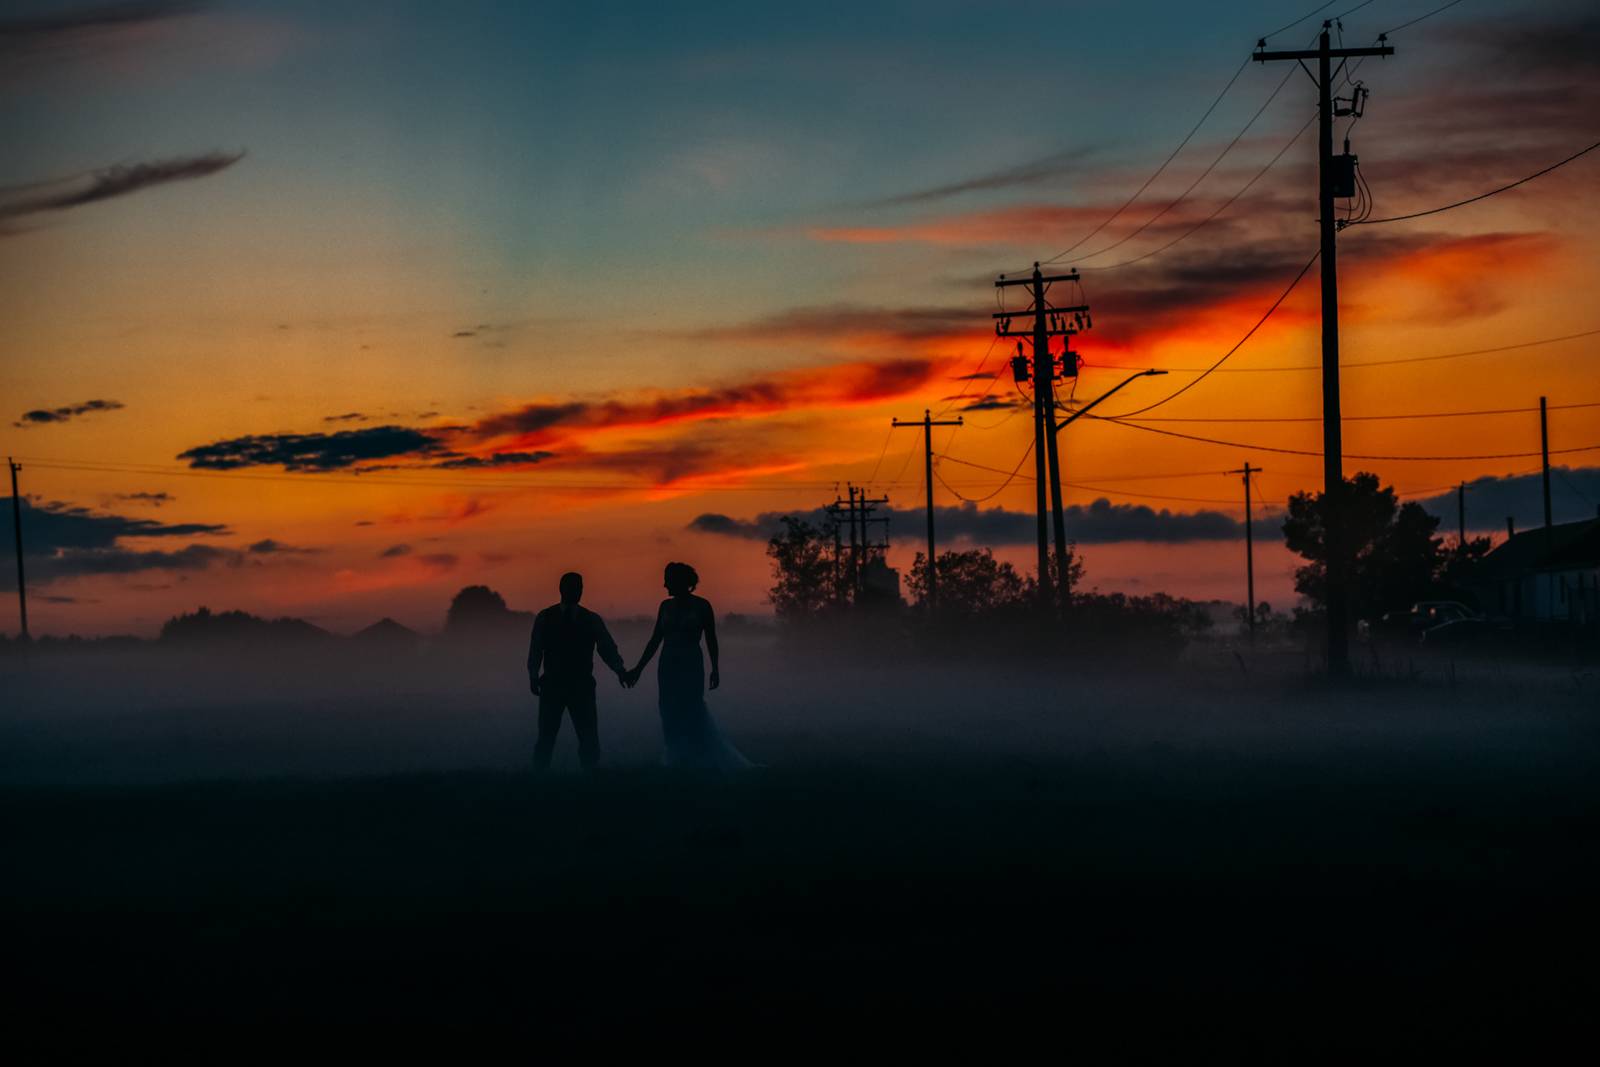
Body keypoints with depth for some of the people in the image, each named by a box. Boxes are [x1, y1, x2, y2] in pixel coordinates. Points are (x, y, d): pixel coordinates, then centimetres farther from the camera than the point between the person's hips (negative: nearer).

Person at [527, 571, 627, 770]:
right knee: (546, 737, -3)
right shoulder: (544, 618, 6)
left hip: (582, 687, 1)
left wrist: (620, 670, -17)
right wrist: (534, 676, -12)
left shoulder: (592, 620, 8)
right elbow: (535, 650, 2)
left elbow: (608, 649, 0)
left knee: (589, 738, -4)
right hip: (552, 685, -1)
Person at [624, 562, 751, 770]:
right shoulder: (666, 606, 9)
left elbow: (711, 641, 0)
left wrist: (715, 669, -8)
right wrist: (638, 669, 12)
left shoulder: (701, 606, -3)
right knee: (671, 719, 2)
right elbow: (655, 640, 14)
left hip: (691, 667, -5)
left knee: (690, 715, -12)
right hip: (668, 667, 5)